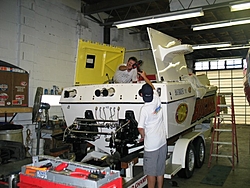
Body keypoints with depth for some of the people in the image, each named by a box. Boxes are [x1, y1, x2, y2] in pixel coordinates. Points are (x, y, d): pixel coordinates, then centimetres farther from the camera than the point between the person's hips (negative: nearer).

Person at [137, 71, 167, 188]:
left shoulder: (144, 109, -20)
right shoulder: (157, 101, -3)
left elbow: (140, 128, -20)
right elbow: (152, 87, 17)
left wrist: (143, 137, 1)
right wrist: (144, 76, 29)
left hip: (151, 144, -7)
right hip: (162, 142, 7)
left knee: (151, 172, 7)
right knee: (160, 170, 18)